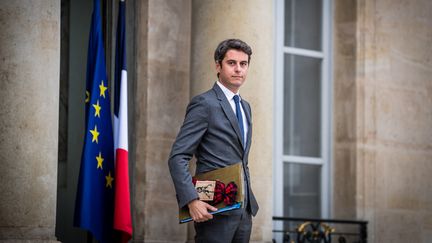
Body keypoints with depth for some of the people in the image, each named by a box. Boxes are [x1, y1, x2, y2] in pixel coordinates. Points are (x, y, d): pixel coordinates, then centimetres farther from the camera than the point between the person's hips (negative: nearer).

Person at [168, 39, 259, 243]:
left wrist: (249, 202, 15)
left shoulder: (245, 107, 18)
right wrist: (192, 201, -23)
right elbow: (177, 157, -13)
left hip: (244, 211, 7)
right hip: (215, 211, -7)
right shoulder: (204, 103, -7)